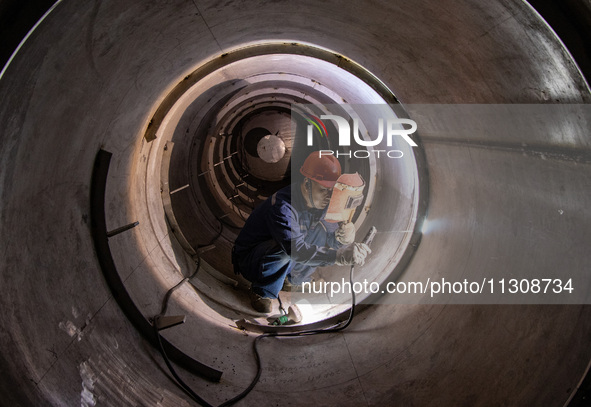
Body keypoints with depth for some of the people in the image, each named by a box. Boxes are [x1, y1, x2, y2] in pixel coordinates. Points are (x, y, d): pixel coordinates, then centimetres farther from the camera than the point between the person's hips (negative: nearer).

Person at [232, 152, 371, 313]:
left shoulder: (319, 201, -8)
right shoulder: (282, 206, -33)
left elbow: (330, 237, -5)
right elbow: (296, 250, -45)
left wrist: (341, 237, -31)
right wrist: (338, 256, -54)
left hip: (287, 262, 7)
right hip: (250, 262, -7)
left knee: (324, 229, -9)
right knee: (284, 249, -39)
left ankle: (290, 277, 6)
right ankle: (262, 292, -11)